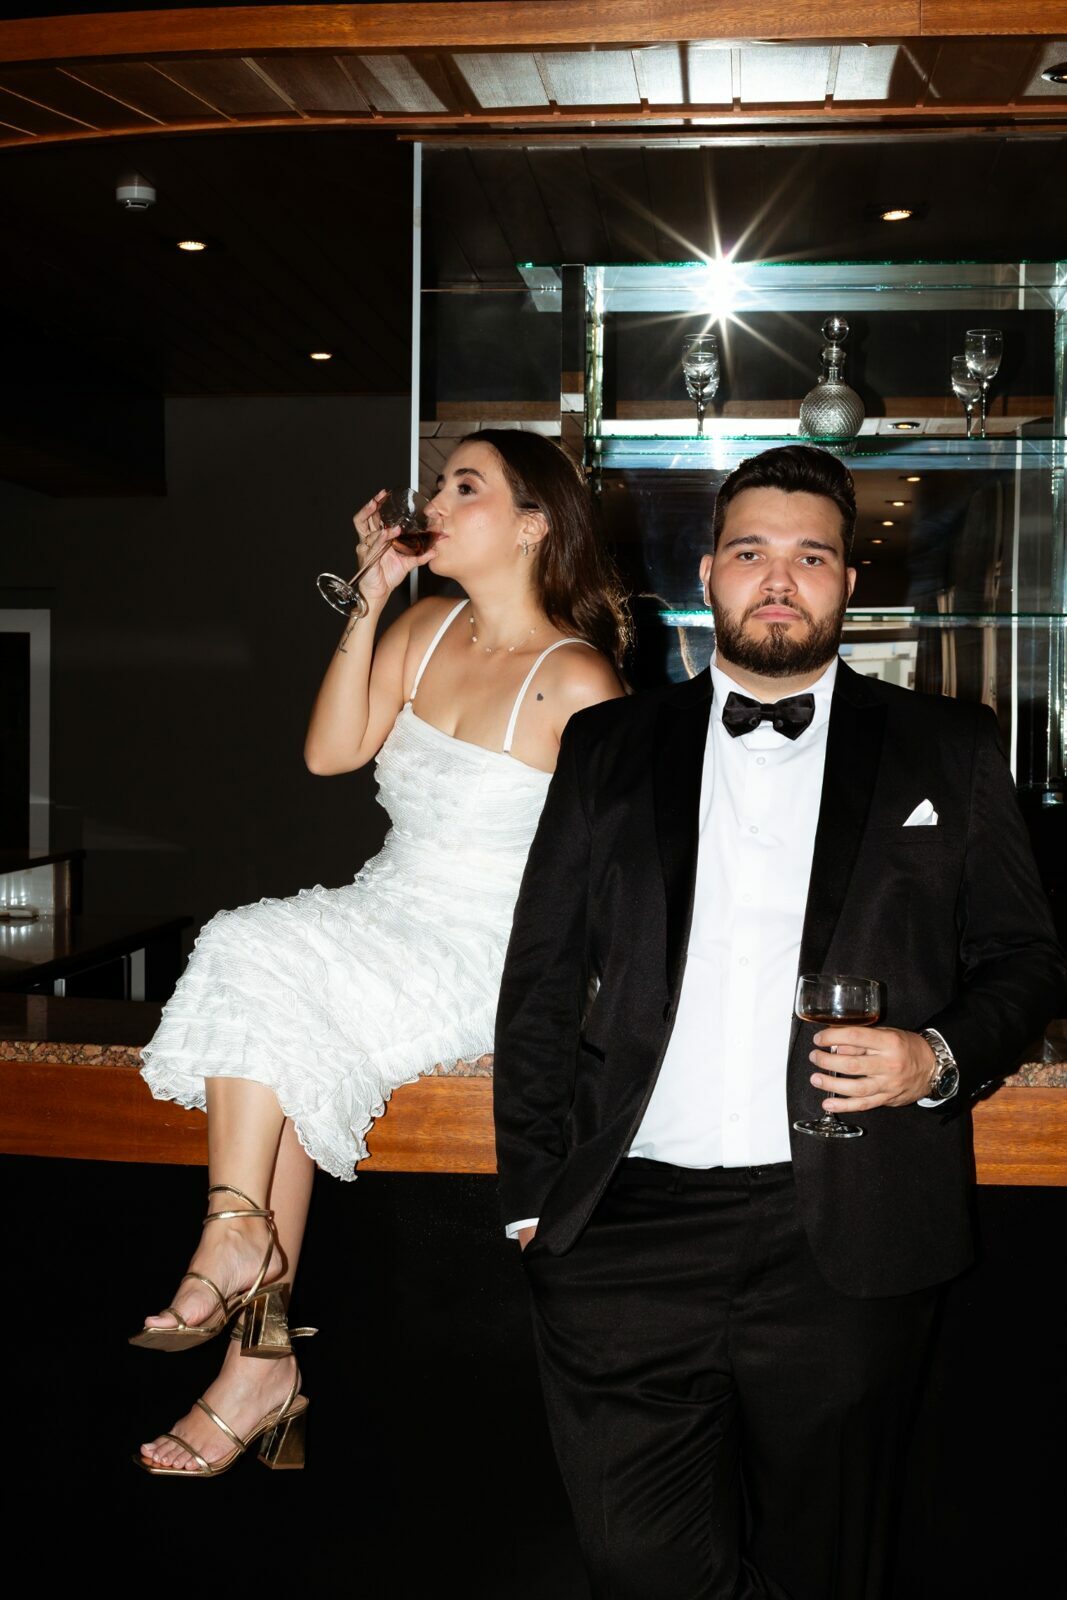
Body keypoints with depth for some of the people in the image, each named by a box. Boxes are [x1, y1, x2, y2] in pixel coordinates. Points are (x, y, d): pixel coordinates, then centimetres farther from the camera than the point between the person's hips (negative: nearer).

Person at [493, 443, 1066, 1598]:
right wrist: (532, 1194, 4)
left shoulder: (948, 753, 9)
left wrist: (941, 1057, -10)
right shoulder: (607, 747, 11)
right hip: (629, 1231, 1)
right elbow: (539, 980, 10)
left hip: (846, 1237, 0)